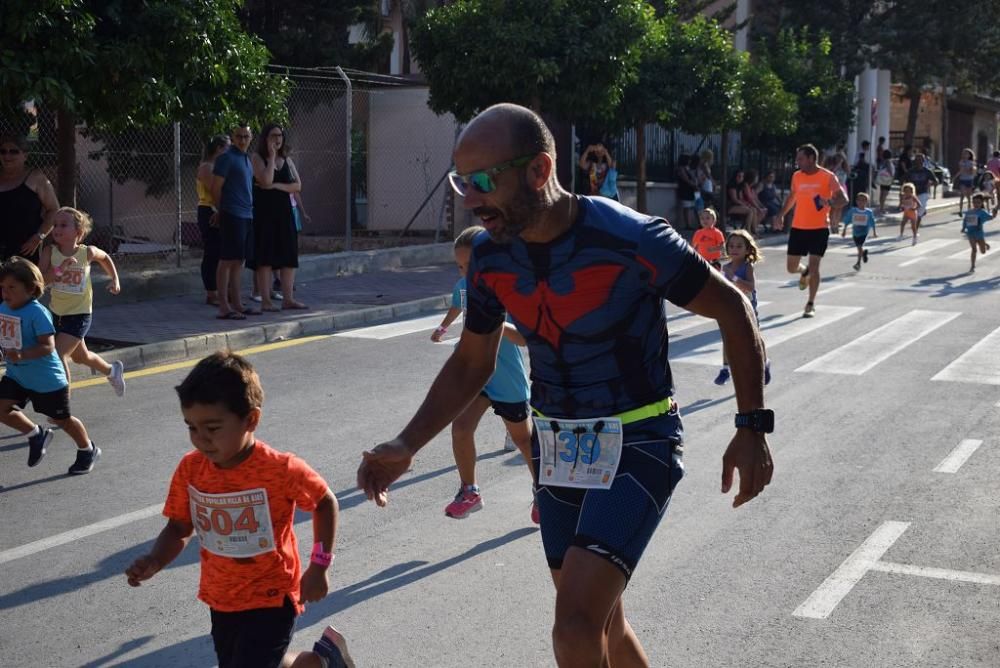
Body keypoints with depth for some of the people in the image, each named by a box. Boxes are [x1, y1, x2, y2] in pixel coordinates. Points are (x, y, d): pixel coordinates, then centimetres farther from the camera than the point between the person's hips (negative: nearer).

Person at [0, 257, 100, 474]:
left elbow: (48, 346, -30)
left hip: (46, 379, -7)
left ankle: (88, 450, 34)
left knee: (62, 419, 10)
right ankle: (36, 435, 17)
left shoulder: (37, 312, -24)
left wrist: (22, 355, -42)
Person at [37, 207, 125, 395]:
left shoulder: (87, 253, -12)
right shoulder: (50, 252, -11)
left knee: (58, 355, -19)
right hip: (57, 314, 4)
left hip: (79, 314, -4)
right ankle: (112, 370, 52)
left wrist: (114, 280, 5)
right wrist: (59, 268, -35)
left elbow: (105, 258, 12)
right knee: (80, 356, 24)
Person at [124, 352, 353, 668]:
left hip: (270, 600, -6)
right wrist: (154, 561, -18)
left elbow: (325, 502, -6)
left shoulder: (281, 470, -23)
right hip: (221, 601, 6)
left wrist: (319, 566, -8)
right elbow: (179, 528, 1)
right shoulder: (190, 469, -11)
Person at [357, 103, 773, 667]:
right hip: (557, 447, 6)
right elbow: (471, 364, 9)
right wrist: (406, 446, -3)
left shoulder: (632, 241, -23)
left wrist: (753, 427, -12)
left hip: (636, 446, -6)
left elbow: (734, 310, -10)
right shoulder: (490, 256, -5)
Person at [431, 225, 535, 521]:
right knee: (460, 425, -18)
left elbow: (525, 337, -32)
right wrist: (443, 327, 37)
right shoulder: (464, 286, -5)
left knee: (523, 438, 14)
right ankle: (469, 492, -1)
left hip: (507, 378, -4)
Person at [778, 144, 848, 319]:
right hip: (798, 227, 4)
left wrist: (831, 202, -32)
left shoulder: (828, 177, -8)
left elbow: (843, 199, -12)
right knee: (791, 267, 5)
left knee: (814, 265, -8)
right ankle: (805, 271, 43)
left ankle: (811, 304, 5)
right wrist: (781, 214, 20)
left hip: (820, 228, -4)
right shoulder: (796, 176, 5)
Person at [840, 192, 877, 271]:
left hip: (864, 232, -3)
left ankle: (858, 263, -9)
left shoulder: (868, 212, -6)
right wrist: (844, 230, 4)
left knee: (860, 246, -15)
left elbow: (872, 223, 4)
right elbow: (847, 221, 3)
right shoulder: (852, 211, -4)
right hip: (855, 232, 3)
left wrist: (874, 232, 7)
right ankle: (864, 252, 49)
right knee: (858, 247, 16)